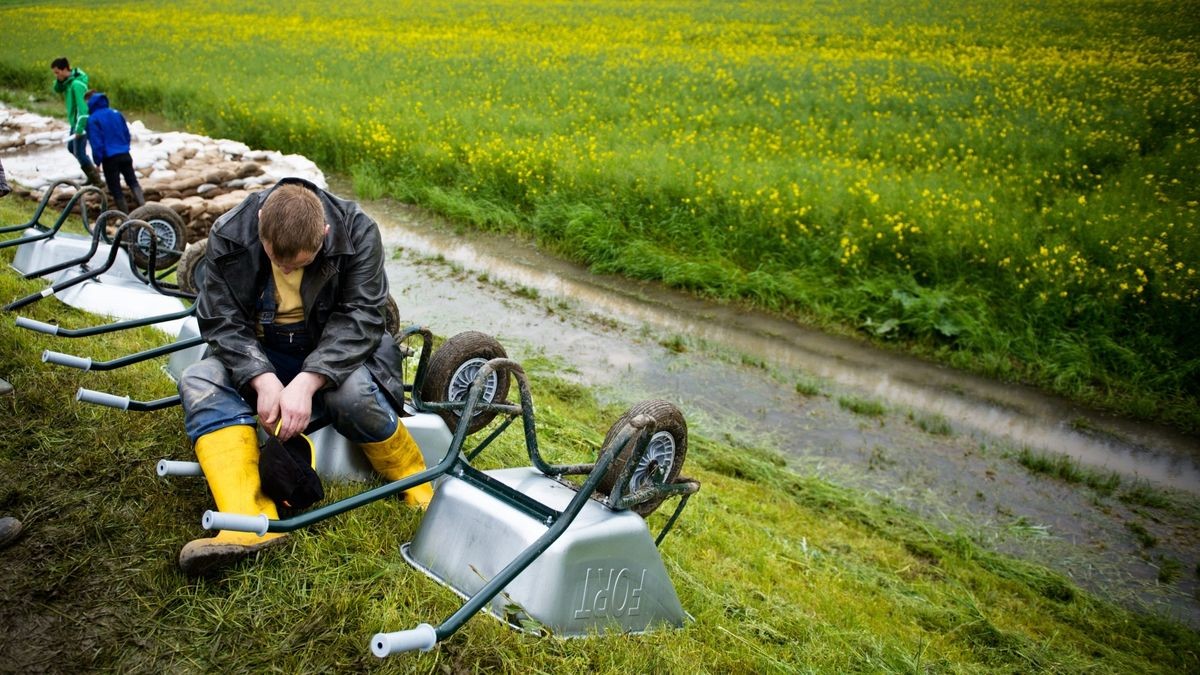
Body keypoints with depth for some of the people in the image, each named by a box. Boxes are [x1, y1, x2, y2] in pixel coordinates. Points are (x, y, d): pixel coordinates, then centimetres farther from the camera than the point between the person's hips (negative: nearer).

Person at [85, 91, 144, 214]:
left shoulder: (92, 119, -9)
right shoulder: (116, 113, 7)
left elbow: (96, 143, -12)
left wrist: (97, 161, -5)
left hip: (109, 158, -5)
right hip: (124, 154, 5)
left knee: (115, 189, 5)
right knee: (133, 181, 17)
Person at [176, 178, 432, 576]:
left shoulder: (358, 234, -20)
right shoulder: (230, 234, -15)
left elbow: (358, 320, -24)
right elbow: (222, 321, -15)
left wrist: (306, 382, -37)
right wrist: (263, 379, -32)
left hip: (332, 353, -3)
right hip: (257, 356, 3)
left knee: (354, 393, -36)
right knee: (199, 382, -25)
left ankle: (421, 493, -12)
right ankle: (249, 522, -40)